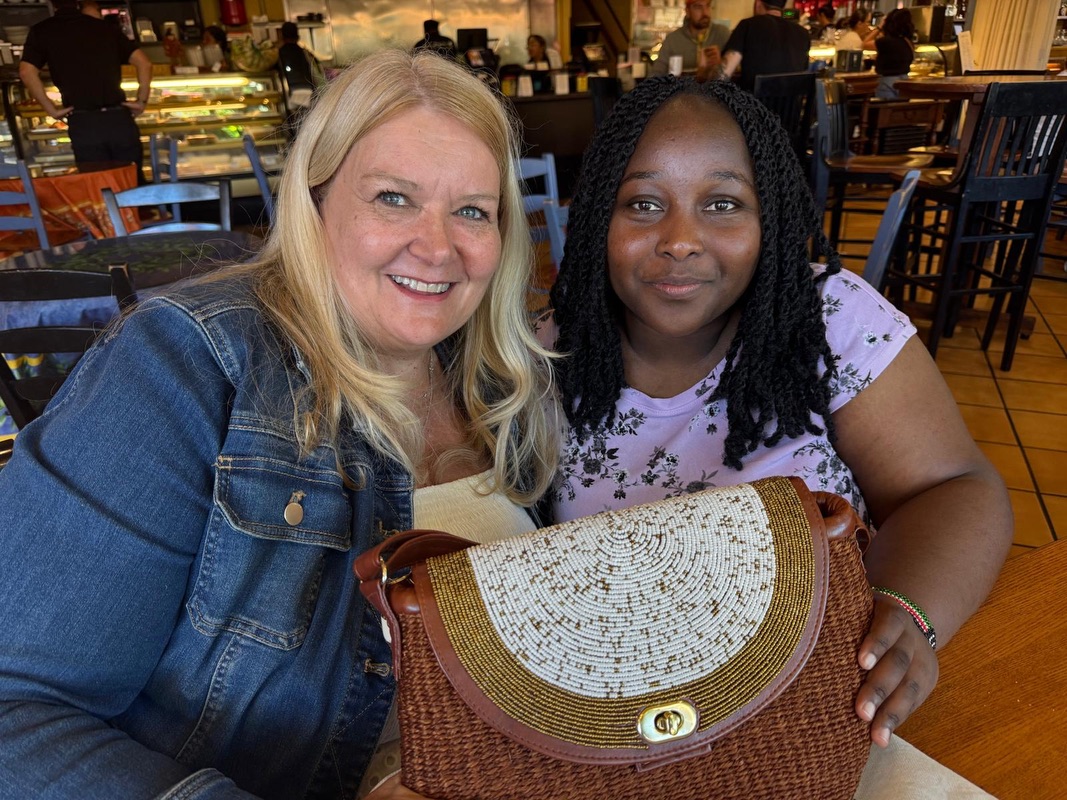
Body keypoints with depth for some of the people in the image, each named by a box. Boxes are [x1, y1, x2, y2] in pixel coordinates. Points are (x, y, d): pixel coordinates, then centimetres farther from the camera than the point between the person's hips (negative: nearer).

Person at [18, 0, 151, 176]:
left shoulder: (42, 31, 7)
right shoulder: (107, 27, 12)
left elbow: (27, 72, -6)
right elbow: (144, 62, 4)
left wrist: (51, 109, 2)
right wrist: (142, 100, 9)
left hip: (83, 124, -1)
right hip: (119, 119, 2)